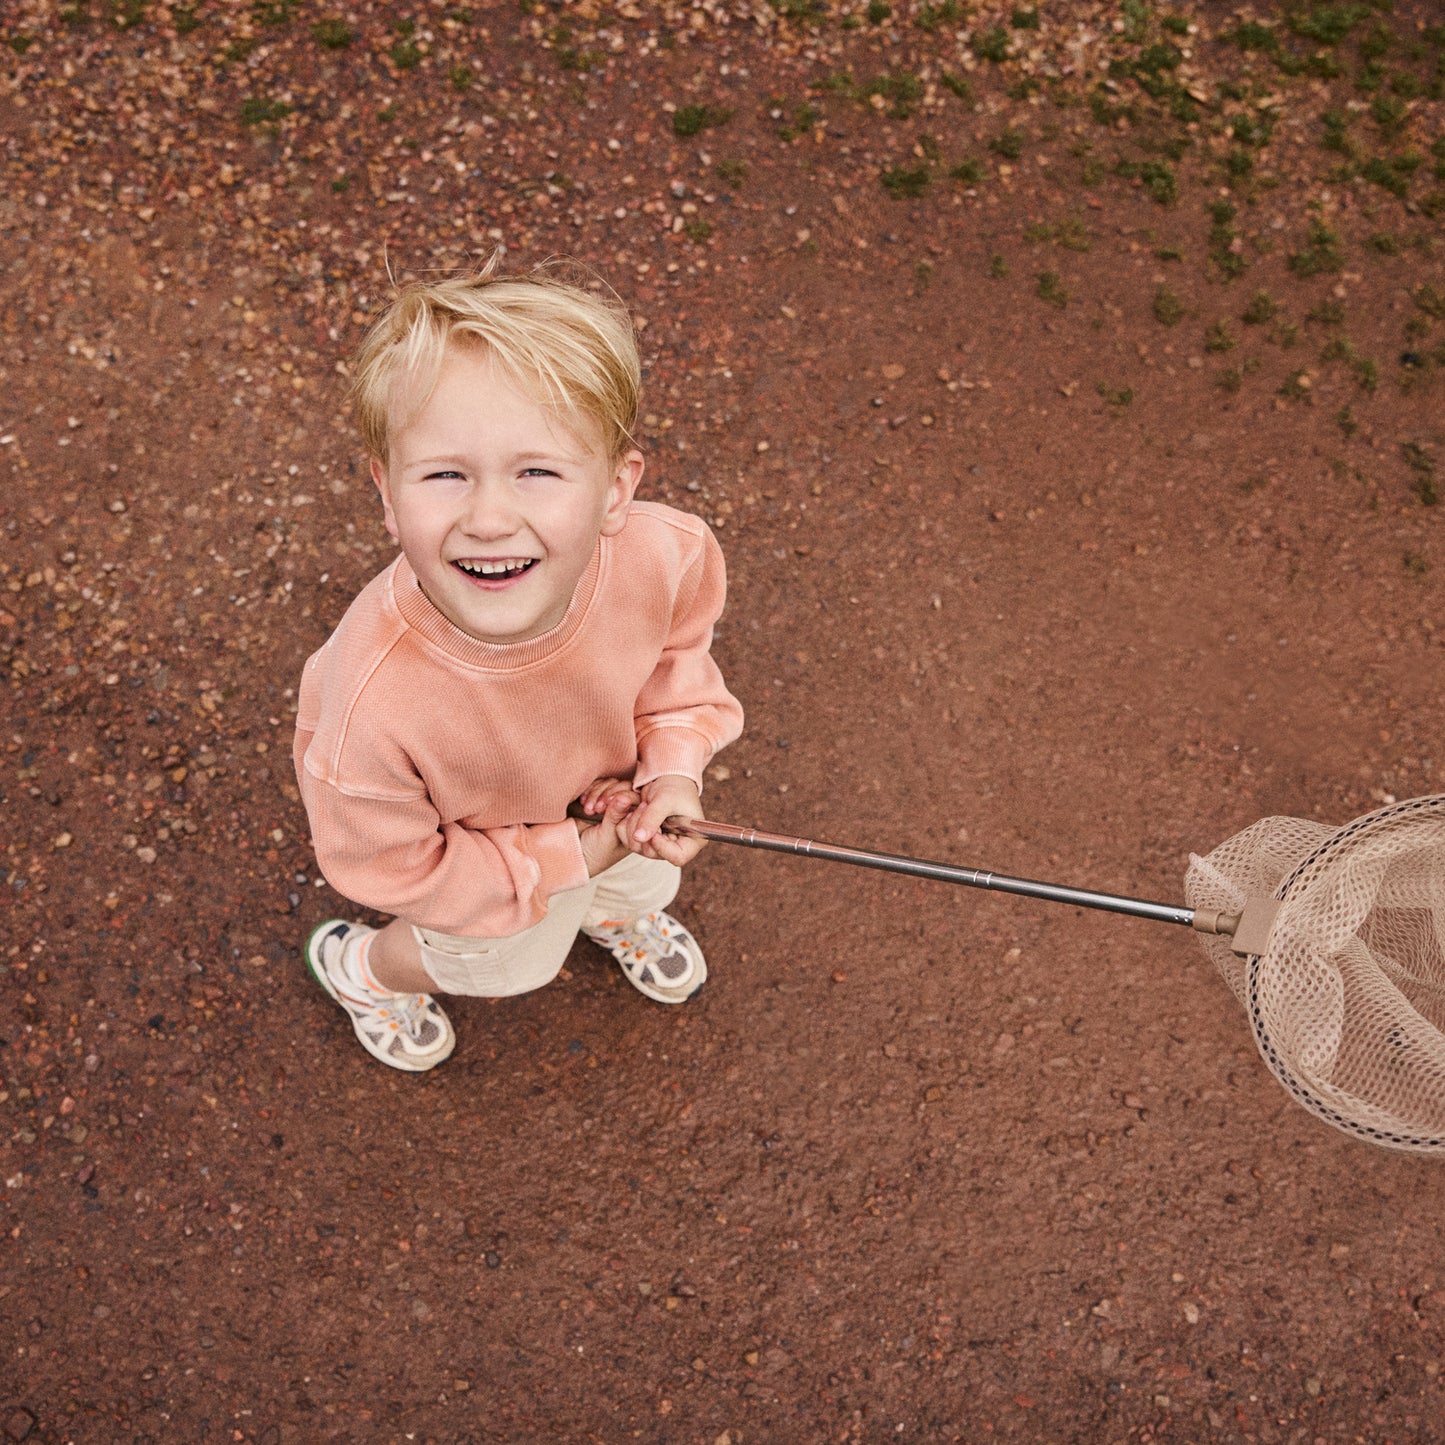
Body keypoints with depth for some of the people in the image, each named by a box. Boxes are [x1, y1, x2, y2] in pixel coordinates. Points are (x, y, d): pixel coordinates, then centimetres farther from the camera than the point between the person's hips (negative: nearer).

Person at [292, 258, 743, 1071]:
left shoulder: (667, 557, -38)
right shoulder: (379, 702, -47)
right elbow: (388, 865, -26)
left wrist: (674, 770, -26)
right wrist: (565, 858, -21)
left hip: (600, 783, 3)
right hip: (464, 835, -3)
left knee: (645, 880, 33)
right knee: (512, 961, 27)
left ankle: (618, 911, 72)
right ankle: (362, 967, 59)